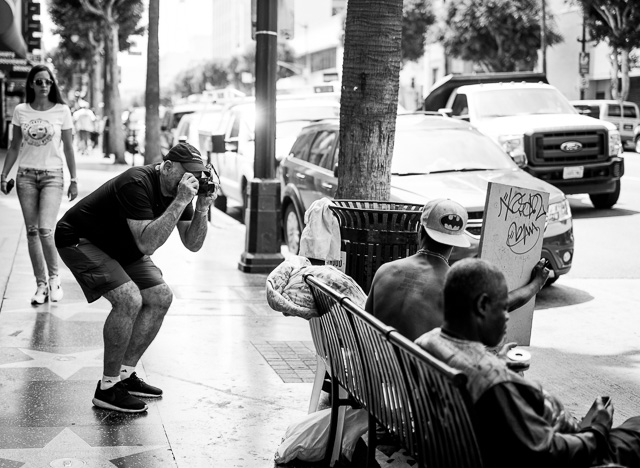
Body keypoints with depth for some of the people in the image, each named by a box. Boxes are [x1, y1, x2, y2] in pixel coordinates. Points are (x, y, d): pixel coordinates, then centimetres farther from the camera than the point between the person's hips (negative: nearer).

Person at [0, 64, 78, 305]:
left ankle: (54, 277, 6)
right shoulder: (20, 111, 3)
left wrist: (74, 180, 1)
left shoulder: (62, 111, -2)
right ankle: (41, 284, 12)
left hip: (52, 176, -2)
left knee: (45, 229, -16)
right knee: (32, 231, 3)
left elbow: (68, 148, 2)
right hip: (26, 175, 3)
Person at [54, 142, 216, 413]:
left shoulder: (179, 189, -7)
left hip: (119, 247, 9)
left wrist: (202, 209, -21)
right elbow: (147, 243, -41)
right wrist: (180, 202, -42)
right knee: (129, 300, -26)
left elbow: (192, 244, -5)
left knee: (160, 298, 0)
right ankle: (107, 389, -15)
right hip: (80, 239, -9)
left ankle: (125, 375, 10)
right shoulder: (137, 184, -32)